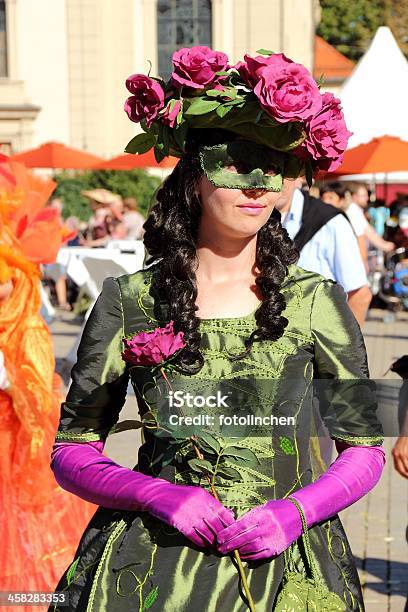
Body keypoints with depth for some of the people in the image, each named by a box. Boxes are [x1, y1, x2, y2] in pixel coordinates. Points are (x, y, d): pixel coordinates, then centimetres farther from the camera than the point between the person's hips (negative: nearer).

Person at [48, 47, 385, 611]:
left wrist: (295, 511, -13)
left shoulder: (316, 302, -3)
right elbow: (70, 453, 0)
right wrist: (159, 495, -15)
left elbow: (365, 449, 3)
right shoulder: (129, 301, -4)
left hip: (284, 566, 1)